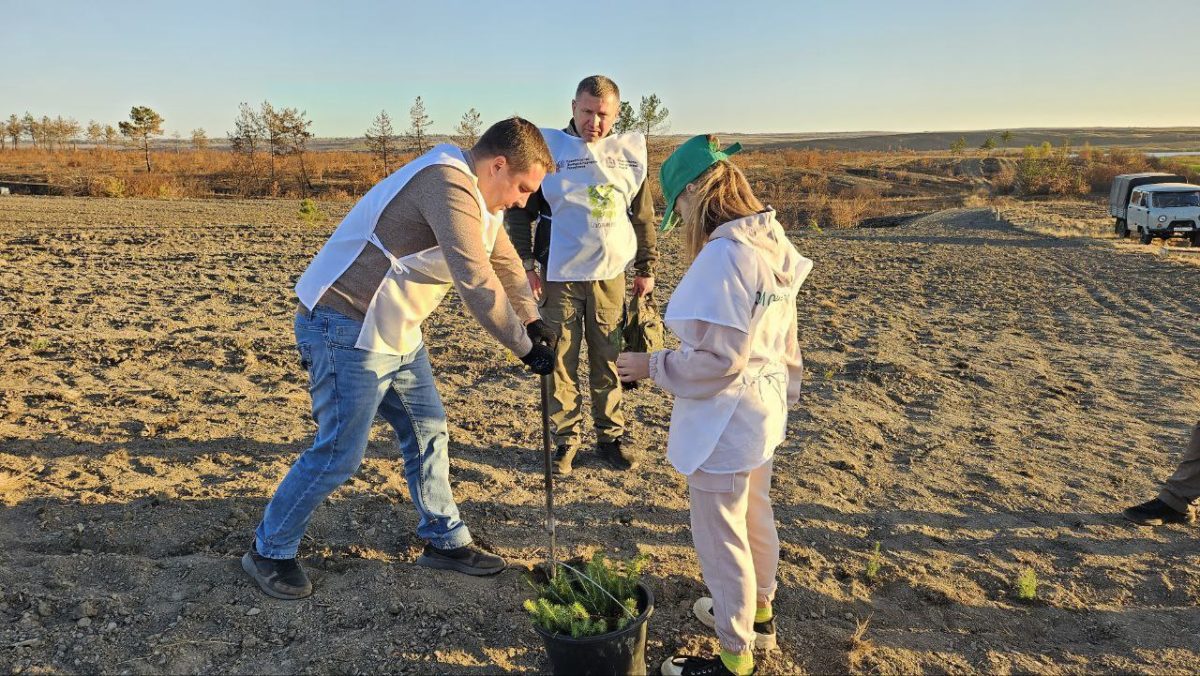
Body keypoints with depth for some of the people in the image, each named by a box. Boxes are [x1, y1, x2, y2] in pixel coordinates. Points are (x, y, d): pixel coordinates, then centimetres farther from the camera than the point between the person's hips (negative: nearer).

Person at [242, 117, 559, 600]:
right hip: (347, 330, -10)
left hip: (396, 333, 10)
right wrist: (526, 347, -20)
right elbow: (476, 282, -29)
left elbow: (504, 263, 17)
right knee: (340, 452, -2)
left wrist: (533, 323, 5)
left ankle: (444, 541, 26)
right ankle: (269, 552, 19)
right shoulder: (448, 185, -24)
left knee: (428, 431, 13)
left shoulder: (476, 195, 10)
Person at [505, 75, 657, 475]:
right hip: (560, 277, -2)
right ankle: (565, 439, 16)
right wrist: (526, 263, -4)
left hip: (611, 276, 2)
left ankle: (611, 436, 22)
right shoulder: (549, 148, -2)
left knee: (609, 361, 8)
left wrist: (646, 268, 12)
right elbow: (518, 209, 2)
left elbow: (644, 215, 13)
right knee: (561, 363, 3)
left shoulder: (630, 151, 6)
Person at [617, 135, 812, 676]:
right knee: (755, 516, 26)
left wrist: (653, 366, -15)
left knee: (720, 536, 7)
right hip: (764, 409, 10)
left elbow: (720, 358, -27)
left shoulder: (723, 255, -26)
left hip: (725, 422, -10)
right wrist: (785, 391, 22)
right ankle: (758, 611, 47)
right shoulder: (773, 245, 3)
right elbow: (783, 341, 12)